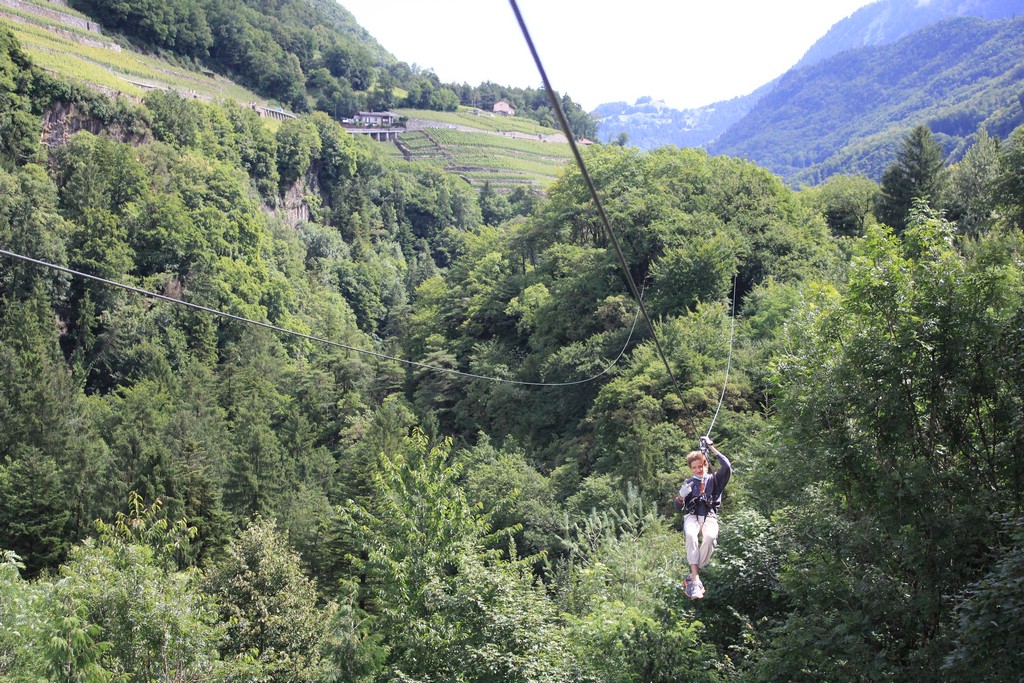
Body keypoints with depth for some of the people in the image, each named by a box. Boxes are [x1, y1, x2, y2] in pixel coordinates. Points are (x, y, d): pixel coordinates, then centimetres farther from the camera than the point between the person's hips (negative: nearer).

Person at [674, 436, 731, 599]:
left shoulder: (715, 479, 15)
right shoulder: (689, 483, 20)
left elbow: (727, 466, -4)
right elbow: (678, 507, 18)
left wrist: (711, 447, 0)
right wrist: (681, 495, -6)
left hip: (709, 516, -1)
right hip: (692, 516, 1)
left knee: (710, 537, -38)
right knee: (691, 535, -37)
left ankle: (692, 576, -31)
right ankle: (695, 579, -42)